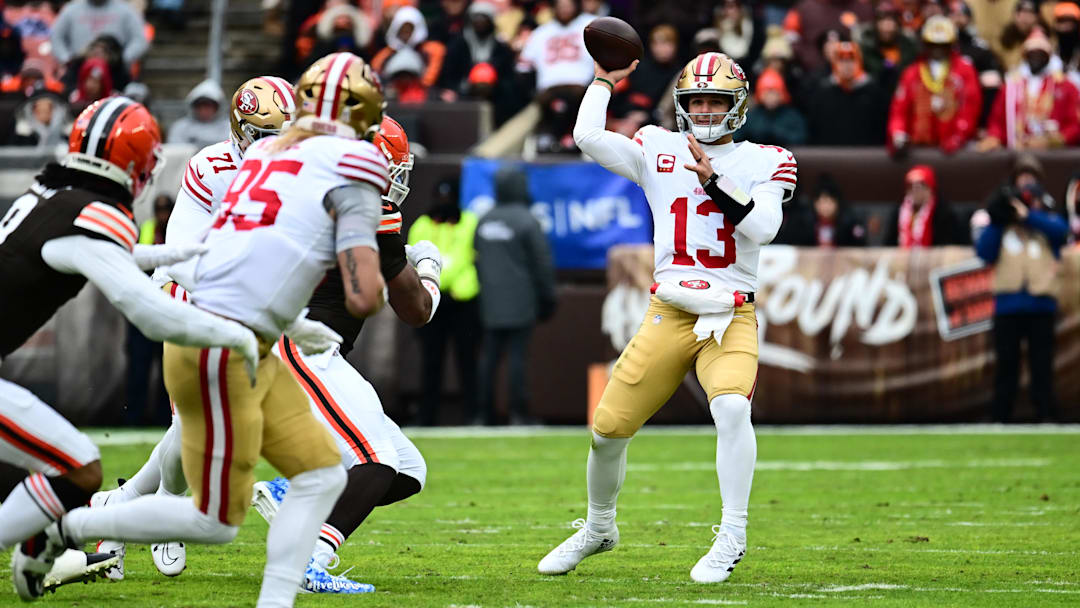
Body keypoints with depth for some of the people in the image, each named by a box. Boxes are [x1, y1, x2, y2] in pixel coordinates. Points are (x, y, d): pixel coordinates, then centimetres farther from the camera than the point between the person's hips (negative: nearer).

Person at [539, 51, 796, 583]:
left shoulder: (763, 162, 5)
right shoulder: (660, 151, 8)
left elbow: (764, 227, -11)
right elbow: (588, 137, -5)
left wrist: (714, 182, -19)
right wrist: (604, 81, 3)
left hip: (730, 317, -2)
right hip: (668, 314, 2)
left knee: (731, 406, -30)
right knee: (609, 427, 1)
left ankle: (732, 537, -19)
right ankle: (598, 528, 28)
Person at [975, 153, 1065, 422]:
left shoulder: (1046, 216, 10)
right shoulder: (1002, 222, 13)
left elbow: (1060, 230, -14)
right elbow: (984, 252, 1)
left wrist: (1027, 215, -21)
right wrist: (996, 222, -7)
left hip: (1041, 302, -1)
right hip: (1008, 303, 1)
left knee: (1042, 364, -1)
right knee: (1006, 364, 3)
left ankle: (1046, 416, -1)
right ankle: (1000, 418, 6)